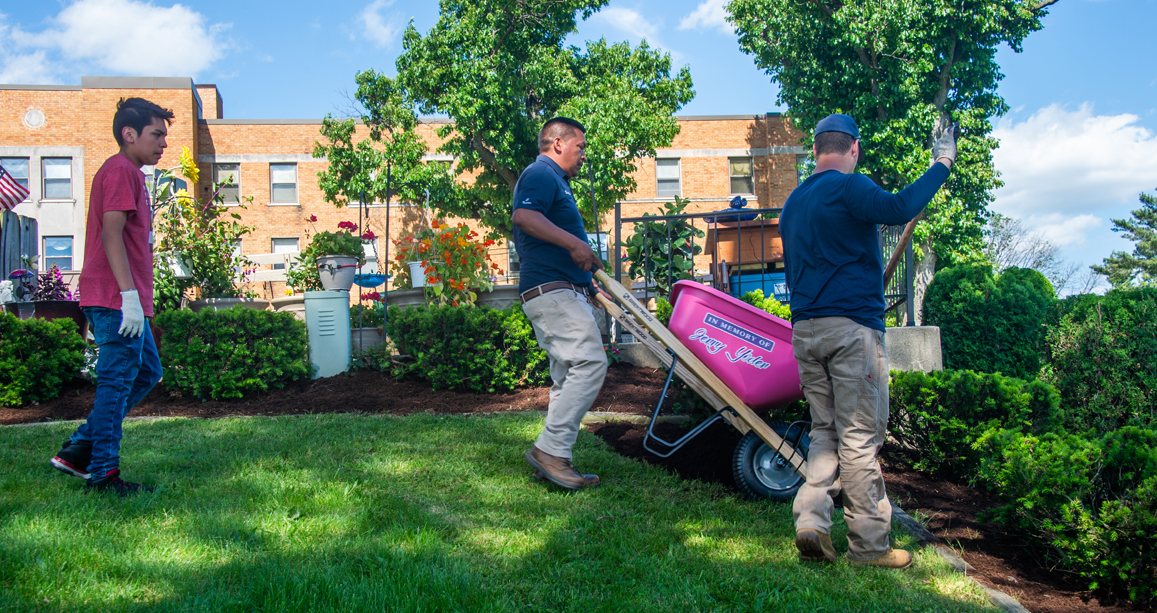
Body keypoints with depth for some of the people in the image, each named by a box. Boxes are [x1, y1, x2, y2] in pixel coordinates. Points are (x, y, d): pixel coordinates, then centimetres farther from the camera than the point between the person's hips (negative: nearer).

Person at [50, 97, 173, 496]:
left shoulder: (127, 172, 23)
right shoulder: (121, 170, -9)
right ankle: (103, 473, 1)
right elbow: (111, 234, -19)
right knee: (117, 380, -6)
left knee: (147, 371, 16)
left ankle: (78, 449, 18)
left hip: (121, 300, 11)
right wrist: (130, 296, -24)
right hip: (116, 298, -11)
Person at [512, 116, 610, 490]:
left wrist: (587, 287, 30)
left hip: (562, 292, 11)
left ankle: (553, 460, 12)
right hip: (551, 290, -11)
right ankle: (551, 449, -18)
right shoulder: (541, 173, -4)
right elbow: (524, 216, -25)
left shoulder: (555, 182, 29)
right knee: (590, 362, -19)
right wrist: (573, 242, -28)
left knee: (569, 377, 9)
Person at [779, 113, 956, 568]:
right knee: (860, 436, -2)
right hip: (852, 326, -7)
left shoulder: (793, 202, 19)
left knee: (825, 430, 13)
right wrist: (942, 164, -13)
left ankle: (810, 523, 2)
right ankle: (869, 544, 4)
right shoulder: (849, 187, -6)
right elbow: (900, 208, -24)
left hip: (805, 328, 7)